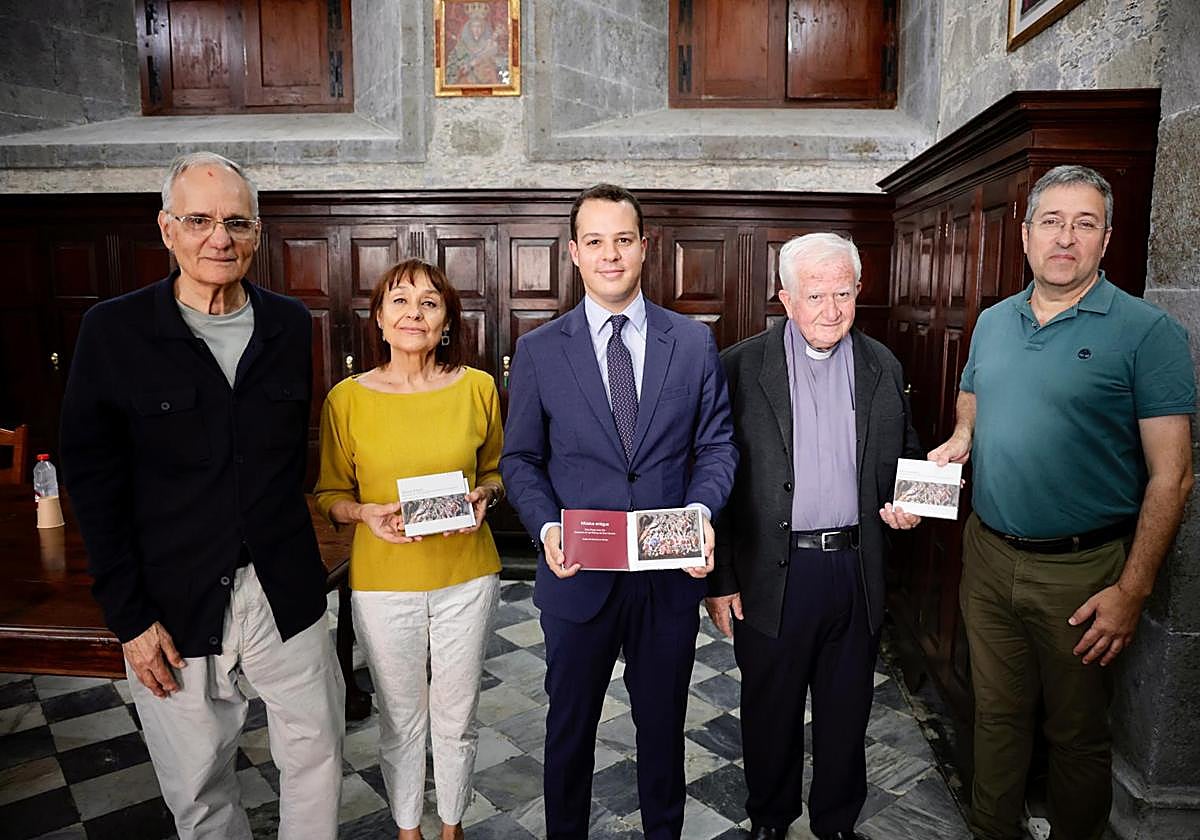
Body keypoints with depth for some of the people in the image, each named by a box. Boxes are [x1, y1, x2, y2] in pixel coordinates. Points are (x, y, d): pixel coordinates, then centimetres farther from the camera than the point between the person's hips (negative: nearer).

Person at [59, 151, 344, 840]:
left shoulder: (291, 324, 2)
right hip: (175, 602, -2)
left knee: (317, 756, 15)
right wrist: (130, 619, -7)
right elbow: (94, 487, -6)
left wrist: (285, 547, 6)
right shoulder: (114, 332, -7)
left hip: (285, 592, 3)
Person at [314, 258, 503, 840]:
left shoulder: (477, 388, -4)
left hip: (466, 578, 1)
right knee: (400, 721, 17)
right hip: (383, 581, 0)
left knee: (456, 719, 17)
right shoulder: (347, 398, -7)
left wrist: (483, 494, -12)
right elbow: (330, 494, 3)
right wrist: (367, 513, -17)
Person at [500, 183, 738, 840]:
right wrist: (546, 527, -16)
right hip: (578, 575, 0)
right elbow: (519, 458, 1)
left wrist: (702, 510, -16)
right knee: (569, 731, 19)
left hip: (672, 572, 1)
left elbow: (716, 444, 2)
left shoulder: (694, 343, -1)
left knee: (663, 728, 21)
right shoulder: (538, 351, -3)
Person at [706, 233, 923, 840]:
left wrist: (905, 504, -7)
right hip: (771, 573, -2)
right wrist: (719, 578, -7)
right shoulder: (740, 368, -7)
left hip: (856, 570, 3)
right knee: (770, 713, 15)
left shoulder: (883, 368, 4)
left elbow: (904, 457, 16)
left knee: (846, 712, 18)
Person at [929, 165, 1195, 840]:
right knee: (997, 714, 19)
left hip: (1083, 571, -4)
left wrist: (1132, 590, -16)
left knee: (1079, 733, 14)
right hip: (989, 556, 5)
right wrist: (958, 443, -2)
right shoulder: (994, 322, 6)